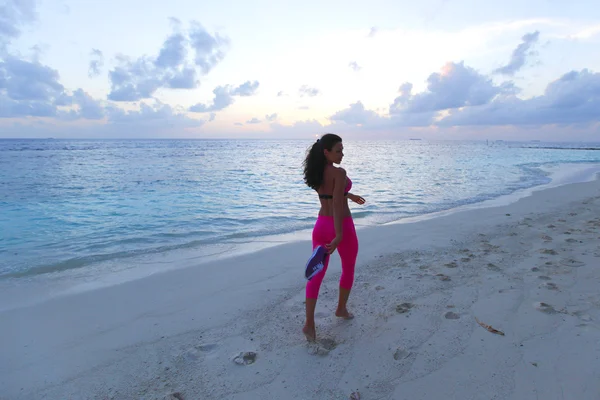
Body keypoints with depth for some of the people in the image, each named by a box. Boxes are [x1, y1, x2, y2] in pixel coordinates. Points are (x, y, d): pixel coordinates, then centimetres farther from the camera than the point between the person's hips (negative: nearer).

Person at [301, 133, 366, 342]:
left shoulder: (315, 172, 4)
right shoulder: (339, 173, -19)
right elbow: (337, 204, -27)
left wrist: (349, 195, 33)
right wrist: (339, 235, -29)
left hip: (321, 225, 6)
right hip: (342, 226, -6)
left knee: (317, 274, 8)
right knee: (348, 269, 21)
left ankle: (309, 323, 4)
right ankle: (341, 309, 38)